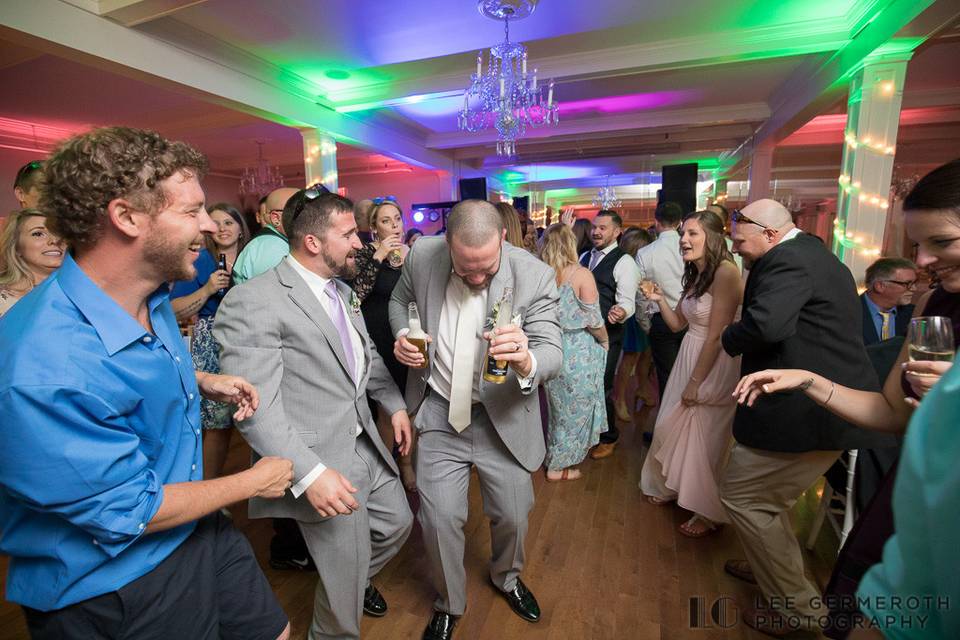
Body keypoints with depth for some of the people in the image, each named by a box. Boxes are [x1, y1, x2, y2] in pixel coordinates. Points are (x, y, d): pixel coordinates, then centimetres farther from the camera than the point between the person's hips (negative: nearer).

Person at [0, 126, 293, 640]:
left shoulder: (151, 295, -5)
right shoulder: (44, 372, -33)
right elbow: (129, 512, -25)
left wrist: (202, 381, -1)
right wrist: (253, 481, -12)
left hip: (200, 532, 7)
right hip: (112, 591, -7)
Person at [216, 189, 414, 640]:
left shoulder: (341, 290, 8)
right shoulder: (252, 302, -20)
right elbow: (256, 407, -23)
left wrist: (395, 404, 10)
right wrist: (310, 473, -28)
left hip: (366, 446, 8)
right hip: (321, 463, -8)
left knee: (397, 523, 26)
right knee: (345, 583, 10)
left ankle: (356, 577, 56)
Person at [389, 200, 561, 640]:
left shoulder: (535, 276, -19)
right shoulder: (422, 256, -12)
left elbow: (552, 352, -21)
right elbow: (400, 301, 8)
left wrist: (525, 361, -45)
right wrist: (402, 334, -13)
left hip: (504, 417, 0)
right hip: (439, 411, 1)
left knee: (512, 515, 15)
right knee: (439, 519, 6)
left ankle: (507, 578, 53)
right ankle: (448, 605, 40)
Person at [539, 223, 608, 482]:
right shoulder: (582, 274, -17)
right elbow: (593, 320, -13)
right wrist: (605, 341, 5)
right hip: (579, 351, -5)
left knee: (559, 405, 24)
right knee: (576, 408, 13)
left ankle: (556, 456, 43)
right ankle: (558, 466, 26)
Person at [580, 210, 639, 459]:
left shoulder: (624, 262, -9)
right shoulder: (585, 256, 12)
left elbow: (627, 301, -17)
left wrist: (620, 313, -38)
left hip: (607, 335, -6)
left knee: (601, 388, 3)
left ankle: (608, 438, 28)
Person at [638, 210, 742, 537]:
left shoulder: (726, 272, -20)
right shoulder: (695, 275, 7)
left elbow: (716, 336, -21)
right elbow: (677, 324, 11)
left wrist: (695, 383, -16)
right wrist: (660, 300, -5)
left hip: (714, 366, -8)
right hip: (688, 357, 8)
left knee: (704, 437, 6)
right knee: (674, 428, 18)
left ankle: (708, 512, 28)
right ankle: (674, 486, 41)